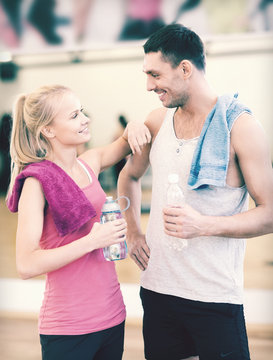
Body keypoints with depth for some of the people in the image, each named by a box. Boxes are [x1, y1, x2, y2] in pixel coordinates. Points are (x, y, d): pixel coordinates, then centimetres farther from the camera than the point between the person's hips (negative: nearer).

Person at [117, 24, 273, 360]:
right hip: (156, 286, 5)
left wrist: (204, 225, -24)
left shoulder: (240, 126, -11)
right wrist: (133, 232, 12)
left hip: (215, 297, -5)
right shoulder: (157, 121, 5)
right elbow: (129, 177, 22)